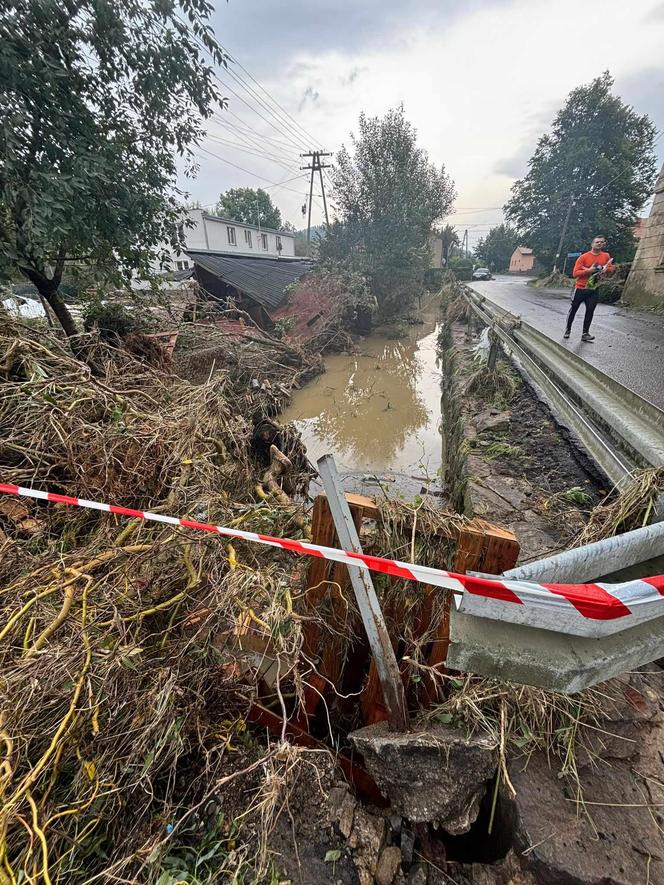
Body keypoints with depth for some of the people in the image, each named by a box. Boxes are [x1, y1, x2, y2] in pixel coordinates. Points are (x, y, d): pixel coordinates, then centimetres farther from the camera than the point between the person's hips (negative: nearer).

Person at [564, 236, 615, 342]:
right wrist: (588, 270, -23)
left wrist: (605, 269, -7)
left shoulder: (606, 256, 3)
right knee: (573, 309, 6)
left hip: (593, 289, 3)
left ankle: (585, 333, -2)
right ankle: (568, 330, 20)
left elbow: (610, 268, 15)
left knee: (590, 311, -3)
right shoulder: (583, 257, -9)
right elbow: (575, 273, -12)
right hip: (580, 288, -3)